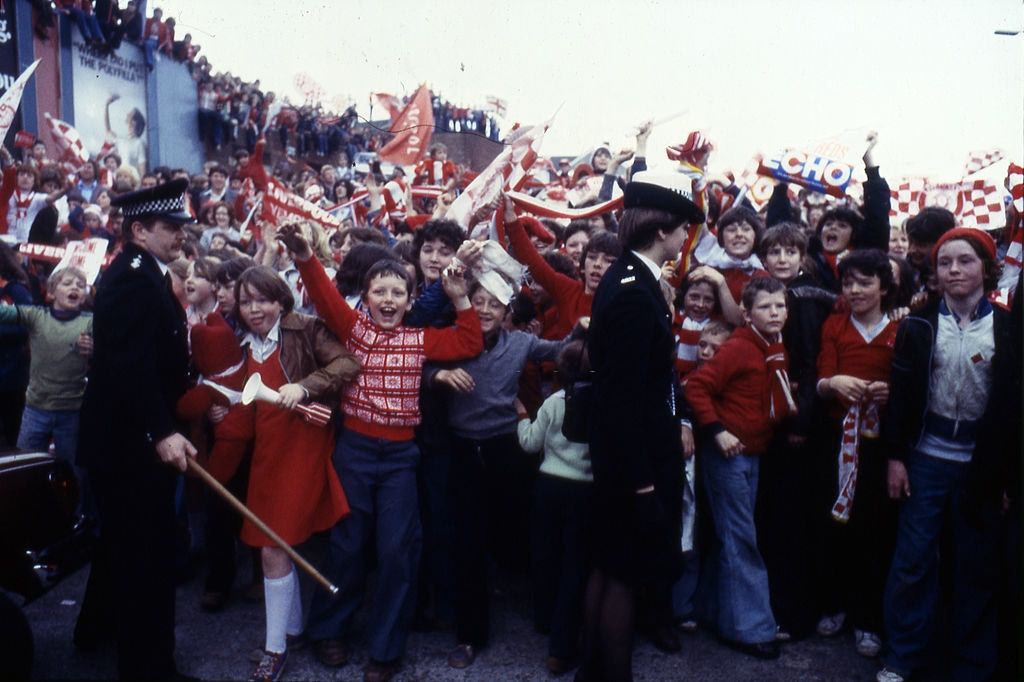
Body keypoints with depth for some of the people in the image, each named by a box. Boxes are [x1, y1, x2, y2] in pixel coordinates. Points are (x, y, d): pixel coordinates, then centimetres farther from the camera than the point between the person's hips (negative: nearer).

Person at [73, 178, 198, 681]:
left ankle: (97, 627, 45)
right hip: (132, 440, -11)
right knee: (147, 550, -1)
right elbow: (130, 364, -29)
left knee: (122, 539, 25)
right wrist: (162, 431, -33)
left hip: (127, 435, 11)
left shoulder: (142, 273, 12)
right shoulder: (133, 277, -20)